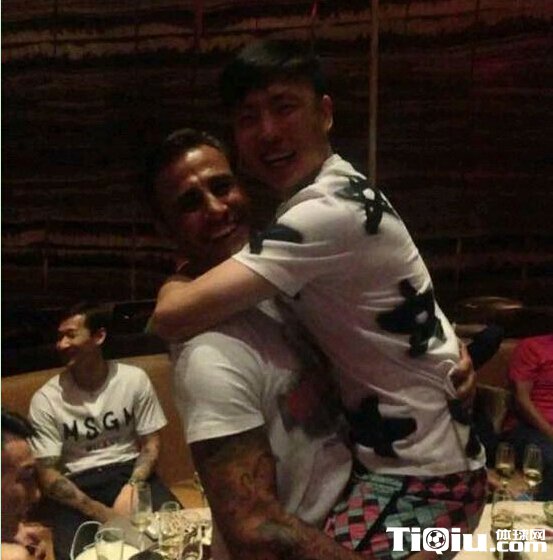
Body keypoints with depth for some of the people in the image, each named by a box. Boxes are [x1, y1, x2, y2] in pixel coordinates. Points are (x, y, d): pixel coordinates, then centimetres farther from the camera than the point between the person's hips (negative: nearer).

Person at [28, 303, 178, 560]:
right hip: (76, 484, -1)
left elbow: (150, 444, 2)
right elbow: (47, 474, -7)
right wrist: (102, 513, -20)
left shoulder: (134, 379, -4)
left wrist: (131, 488, -19)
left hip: (129, 471, 1)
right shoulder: (45, 399, -7)